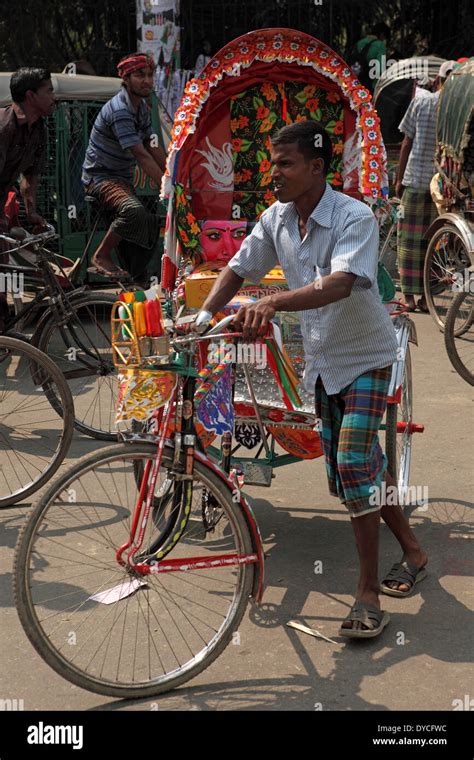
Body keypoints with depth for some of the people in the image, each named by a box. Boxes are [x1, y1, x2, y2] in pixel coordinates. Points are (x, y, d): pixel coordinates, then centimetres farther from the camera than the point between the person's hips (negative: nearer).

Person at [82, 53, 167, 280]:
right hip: (100, 178, -10)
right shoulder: (119, 110, -22)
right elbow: (141, 156, -27)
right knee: (134, 210, -35)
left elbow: (153, 149, 8)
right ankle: (101, 257, -18)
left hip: (123, 179, 10)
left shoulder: (142, 107, 8)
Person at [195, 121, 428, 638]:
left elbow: (341, 283, -38)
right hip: (321, 361, 7)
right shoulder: (276, 219, -2)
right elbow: (239, 269, 6)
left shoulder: (355, 218, -23)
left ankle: (368, 595, -8)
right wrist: (204, 315, -11)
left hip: (366, 358, -7)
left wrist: (273, 303, -50)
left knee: (353, 465, -16)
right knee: (357, 468, 13)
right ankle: (412, 551, 34)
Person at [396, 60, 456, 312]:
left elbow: (407, 144, 2)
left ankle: (409, 296, 7)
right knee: (432, 240, 8)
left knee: (410, 239, 6)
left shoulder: (420, 102, -1)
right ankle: (426, 296, 10)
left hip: (416, 179, 0)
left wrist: (399, 178, 9)